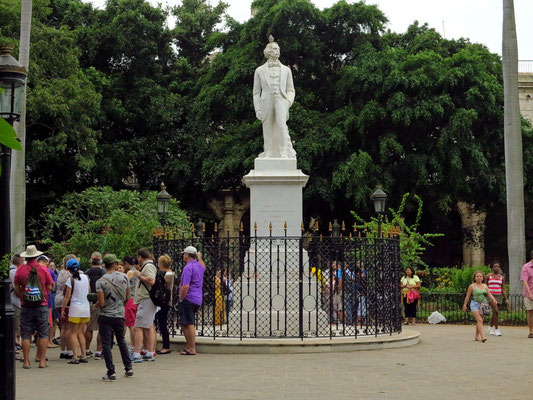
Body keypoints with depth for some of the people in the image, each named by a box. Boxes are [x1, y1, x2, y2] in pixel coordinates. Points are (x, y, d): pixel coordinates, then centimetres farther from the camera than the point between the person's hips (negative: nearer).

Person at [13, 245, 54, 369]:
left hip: (26, 306, 1)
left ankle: (26, 361, 6)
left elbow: (16, 288, 2)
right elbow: (49, 287, 1)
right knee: (43, 334, 7)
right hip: (42, 305, -1)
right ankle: (42, 360, 5)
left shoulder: (20, 270, -3)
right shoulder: (43, 269, -4)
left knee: (26, 335, 6)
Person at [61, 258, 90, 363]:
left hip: (75, 308, -5)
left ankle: (75, 357, -5)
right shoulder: (85, 277, 4)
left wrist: (63, 309, -2)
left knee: (73, 333, 1)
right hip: (86, 308, 5)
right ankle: (83, 356, 12)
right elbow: (89, 291, 14)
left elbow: (67, 296, -9)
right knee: (80, 332, 15)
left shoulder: (71, 280, -11)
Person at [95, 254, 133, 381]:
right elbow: (127, 298, 7)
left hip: (106, 317, -4)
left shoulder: (100, 281, -12)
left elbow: (101, 303, -15)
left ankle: (111, 372, -1)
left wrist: (95, 305, 7)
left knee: (106, 344, 2)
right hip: (120, 315, 4)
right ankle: (128, 368, 24)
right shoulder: (124, 277, -1)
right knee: (121, 341, 20)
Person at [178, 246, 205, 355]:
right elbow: (203, 267, 42)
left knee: (189, 324, -6)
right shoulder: (199, 266, 13)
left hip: (188, 299, -9)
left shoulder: (188, 267, -14)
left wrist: (181, 298, -11)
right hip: (197, 300, 9)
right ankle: (189, 346, 20)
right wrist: (199, 257, 50)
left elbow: (185, 286, -22)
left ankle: (192, 349, -4)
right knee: (184, 324, 16)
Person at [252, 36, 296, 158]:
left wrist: (289, 101, -4)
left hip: (281, 100, -1)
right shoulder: (260, 70, 14)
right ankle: (269, 153, 3)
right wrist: (257, 109, 3)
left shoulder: (286, 70, 17)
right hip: (266, 101, 1)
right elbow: (256, 92, 13)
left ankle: (284, 153, -28)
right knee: (267, 129, -2)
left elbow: (291, 90, 16)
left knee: (281, 125, -21)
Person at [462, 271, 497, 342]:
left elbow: (489, 294, 5)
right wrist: (465, 305, 3)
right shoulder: (472, 286, 0)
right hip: (475, 304, -5)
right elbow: (467, 296, 3)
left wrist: (493, 299, -14)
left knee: (479, 321, 10)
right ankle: (482, 336, -25)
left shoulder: (485, 286, 11)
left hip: (483, 305, 5)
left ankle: (477, 336, 23)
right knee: (479, 320, -17)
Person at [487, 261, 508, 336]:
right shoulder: (488, 276, 1)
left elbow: (503, 289, 7)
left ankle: (491, 327, 32)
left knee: (494, 313, 9)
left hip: (499, 296, 3)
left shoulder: (502, 277, 8)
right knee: (495, 311, -18)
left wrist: (506, 300, 1)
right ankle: (496, 329, -15)